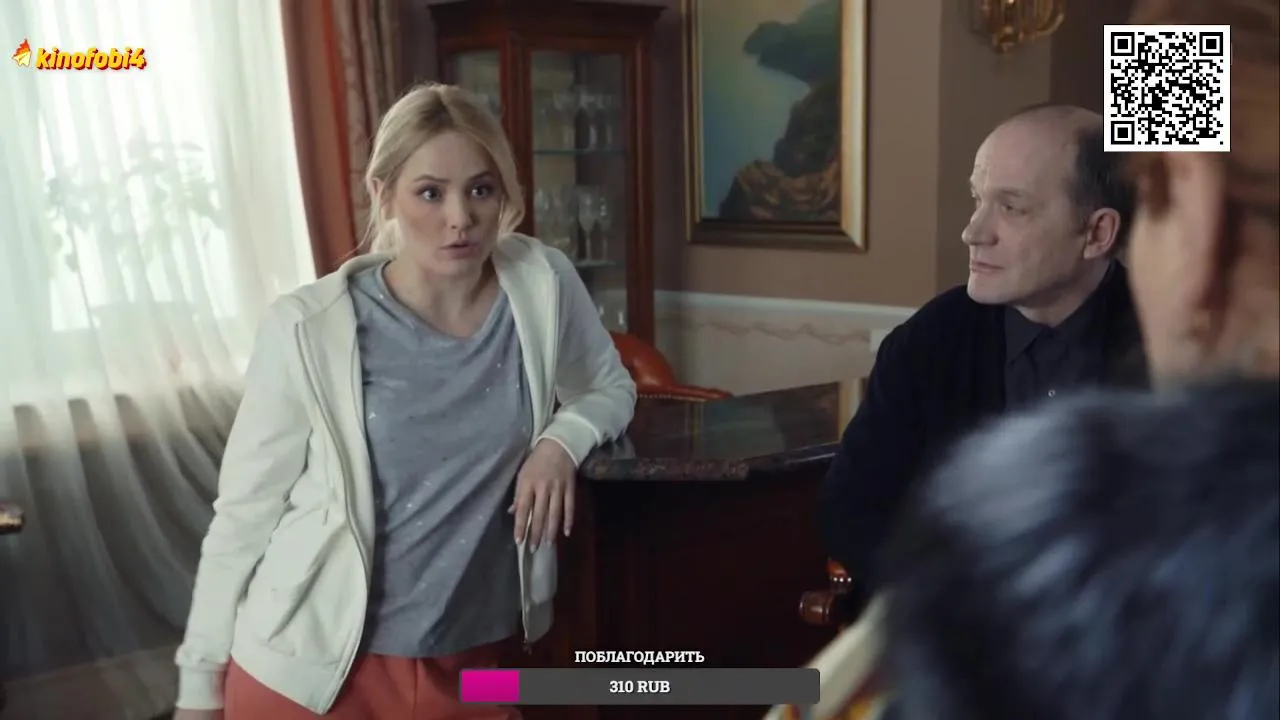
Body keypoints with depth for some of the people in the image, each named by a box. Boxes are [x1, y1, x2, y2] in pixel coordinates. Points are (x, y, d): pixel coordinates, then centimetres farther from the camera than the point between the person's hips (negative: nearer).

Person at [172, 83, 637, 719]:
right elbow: (243, 516, -8)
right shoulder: (308, 331, -17)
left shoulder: (543, 285, -9)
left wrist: (561, 442, -11)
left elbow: (610, 389, 9)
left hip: (469, 660, 3)